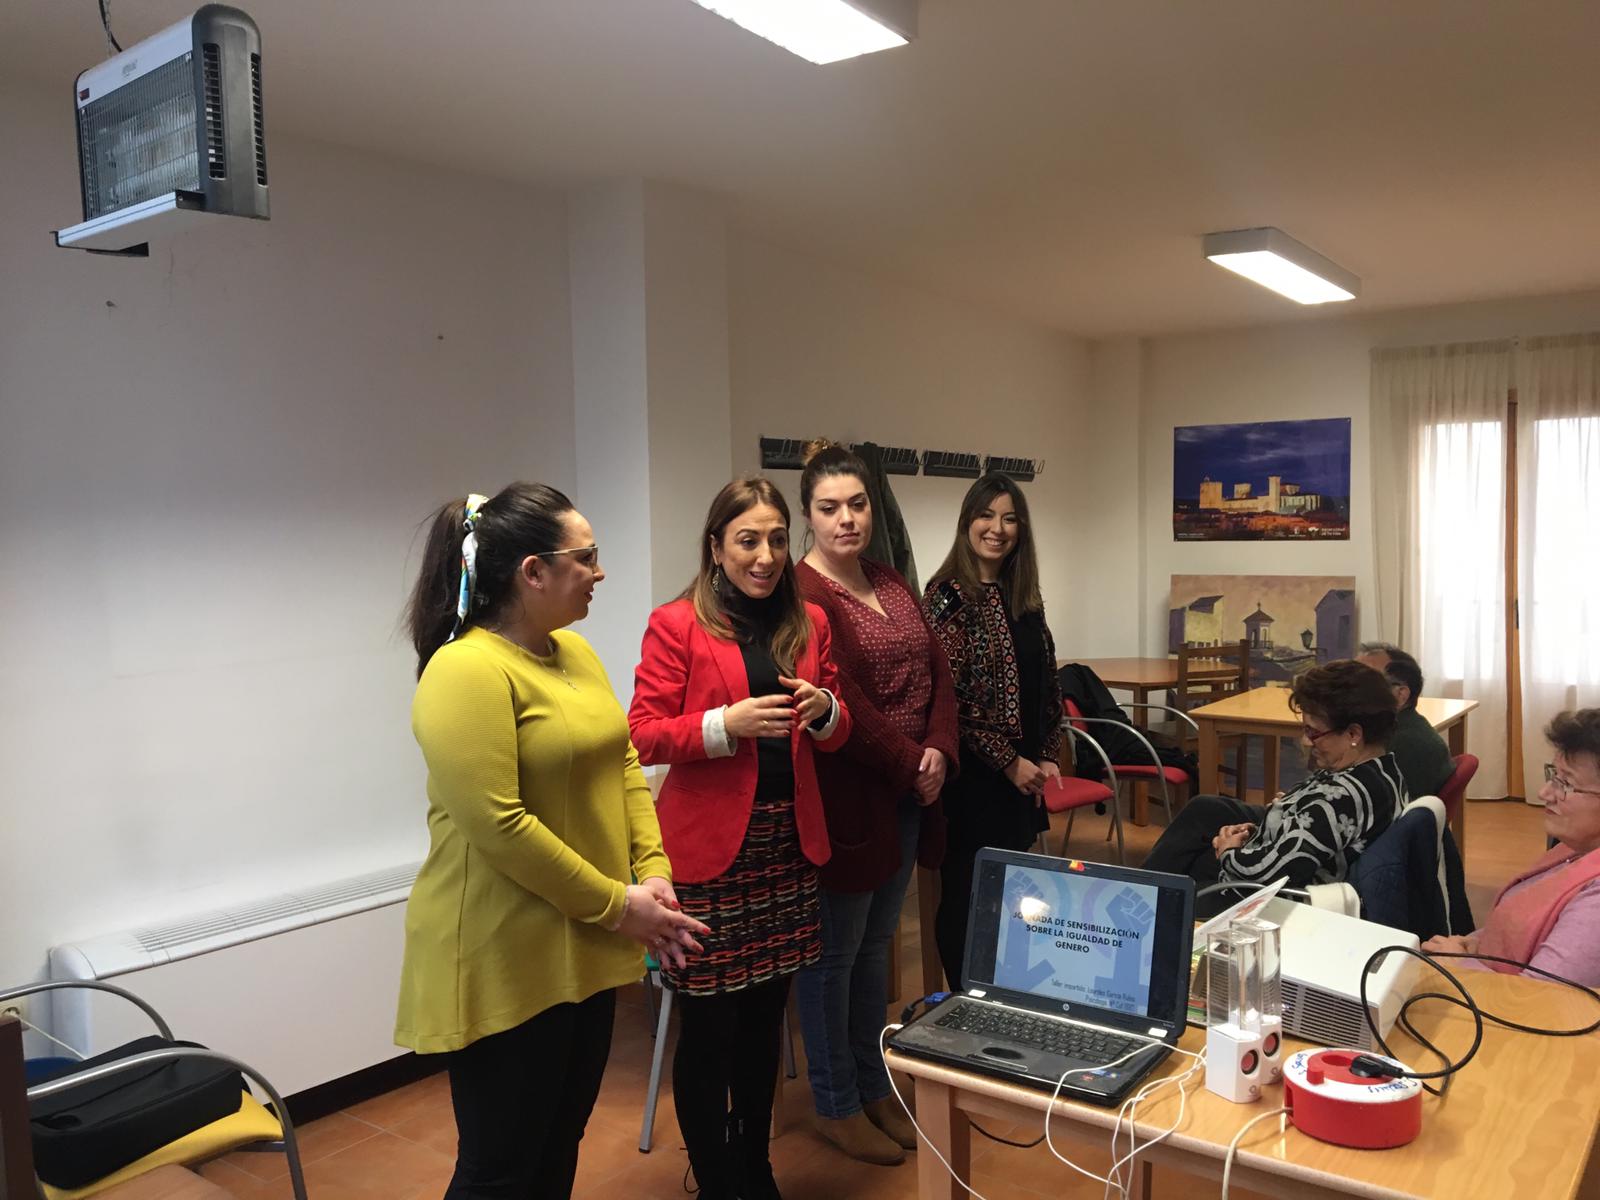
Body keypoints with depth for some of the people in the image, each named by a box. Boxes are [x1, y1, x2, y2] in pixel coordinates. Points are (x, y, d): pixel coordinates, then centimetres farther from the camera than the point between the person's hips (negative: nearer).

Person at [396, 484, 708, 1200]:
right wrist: (616, 905, -17)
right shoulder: (466, 671, -20)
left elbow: (623, 764, 10)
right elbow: (498, 825, -24)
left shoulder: (574, 652, 8)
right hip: (505, 964, -8)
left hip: (585, 949, 8)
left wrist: (653, 873, -4)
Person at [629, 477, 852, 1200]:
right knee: (707, 1027, 5)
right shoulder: (677, 625, -5)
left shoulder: (809, 623, 9)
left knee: (765, 1016, 16)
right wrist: (727, 724, -22)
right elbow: (642, 735, -8)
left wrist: (825, 711, -7)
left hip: (787, 846, 5)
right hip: (706, 849, -4)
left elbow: (836, 733, 16)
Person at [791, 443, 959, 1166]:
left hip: (906, 796, 8)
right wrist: (909, 765, -13)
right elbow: (840, 704, -20)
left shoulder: (891, 585, 12)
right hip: (846, 798, -8)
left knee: (877, 944, 19)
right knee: (834, 953, 7)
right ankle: (836, 1106, 24)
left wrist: (939, 750, -6)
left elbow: (937, 673, 10)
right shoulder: (802, 593, -14)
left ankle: (874, 1088, 34)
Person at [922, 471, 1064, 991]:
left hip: (1022, 775, 7)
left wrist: (1048, 756, 6)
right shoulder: (948, 594, -11)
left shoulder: (1023, 595, 11)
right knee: (967, 897, 3)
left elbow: (1046, 683, 15)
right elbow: (948, 694, -16)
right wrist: (1008, 761, -14)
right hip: (974, 777, -7)